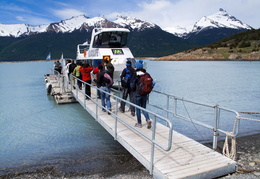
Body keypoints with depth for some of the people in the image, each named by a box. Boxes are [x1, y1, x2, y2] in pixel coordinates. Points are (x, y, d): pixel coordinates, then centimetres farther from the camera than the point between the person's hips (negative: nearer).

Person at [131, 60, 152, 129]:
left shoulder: (135, 75, -14)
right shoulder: (147, 74, -2)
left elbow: (132, 86, -11)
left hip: (138, 94, -4)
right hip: (145, 94, 4)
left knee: (138, 109, 10)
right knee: (144, 108, 17)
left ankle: (139, 123, 19)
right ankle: (148, 119, -3)